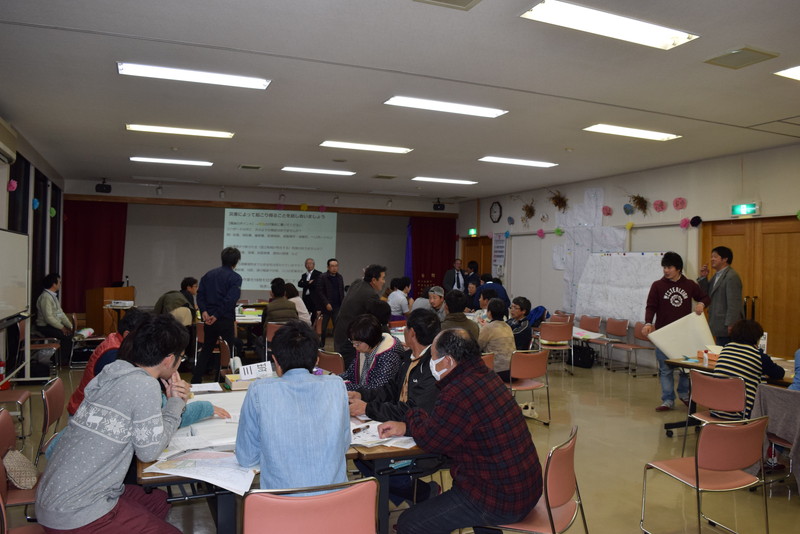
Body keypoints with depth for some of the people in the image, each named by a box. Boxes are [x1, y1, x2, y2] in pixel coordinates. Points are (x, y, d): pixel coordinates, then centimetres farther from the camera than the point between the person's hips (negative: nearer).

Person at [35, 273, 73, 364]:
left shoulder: (53, 296, 12)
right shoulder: (45, 297, -19)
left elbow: (61, 313, 14)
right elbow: (48, 318, -24)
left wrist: (71, 326, 6)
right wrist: (62, 328, -18)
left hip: (54, 325, 9)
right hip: (45, 327, -9)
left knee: (72, 332, -2)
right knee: (67, 335, -21)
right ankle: (64, 359, -7)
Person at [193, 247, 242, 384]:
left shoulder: (209, 274, 10)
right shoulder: (235, 278, -9)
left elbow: (200, 294, 3)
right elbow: (230, 299, -20)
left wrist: (204, 311, -6)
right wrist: (217, 315, -16)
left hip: (208, 318, 6)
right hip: (226, 319, -6)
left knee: (206, 348, 18)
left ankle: (196, 379, 20)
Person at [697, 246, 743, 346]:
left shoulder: (732, 276, -15)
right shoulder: (716, 275, 15)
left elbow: (733, 303, -19)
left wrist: (730, 325, -20)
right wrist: (703, 277, 3)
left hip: (727, 327, -9)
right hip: (719, 327, 9)